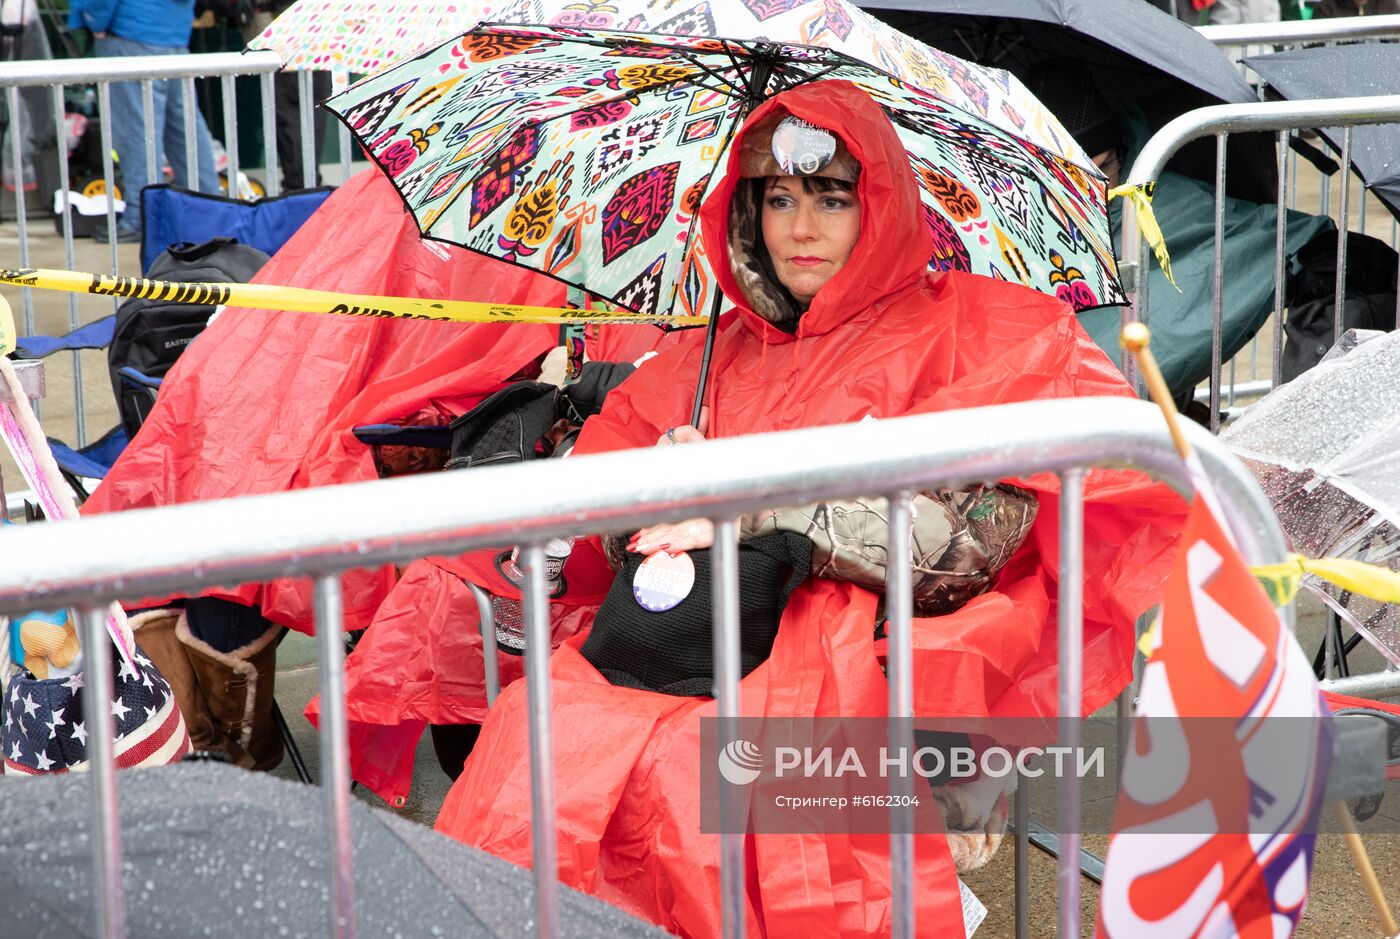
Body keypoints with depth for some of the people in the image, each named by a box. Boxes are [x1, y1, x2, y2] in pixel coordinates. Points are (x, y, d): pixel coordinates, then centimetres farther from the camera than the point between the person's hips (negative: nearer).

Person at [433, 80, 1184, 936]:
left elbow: (983, 536, -3)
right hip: (680, 642, 4)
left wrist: (765, 506, -6)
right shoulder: (717, 359, 25)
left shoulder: (967, 334, 13)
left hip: (852, 663, -4)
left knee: (683, 780, -29)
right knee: (533, 743, -23)